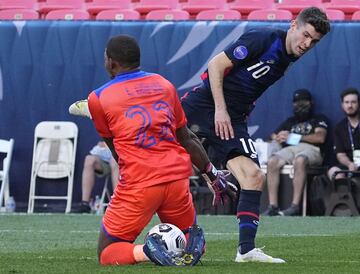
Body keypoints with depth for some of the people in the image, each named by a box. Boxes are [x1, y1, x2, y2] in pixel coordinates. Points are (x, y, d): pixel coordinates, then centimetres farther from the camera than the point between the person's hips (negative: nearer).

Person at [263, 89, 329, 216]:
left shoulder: (319, 119, 21)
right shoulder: (290, 121, 35)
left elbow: (320, 138, 2)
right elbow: (274, 136, 28)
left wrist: (293, 137, 1)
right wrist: (278, 137, 0)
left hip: (310, 149, -4)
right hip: (289, 149, 4)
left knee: (300, 160, -41)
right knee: (272, 162, -31)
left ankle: (295, 205, -45)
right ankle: (273, 206, -36)